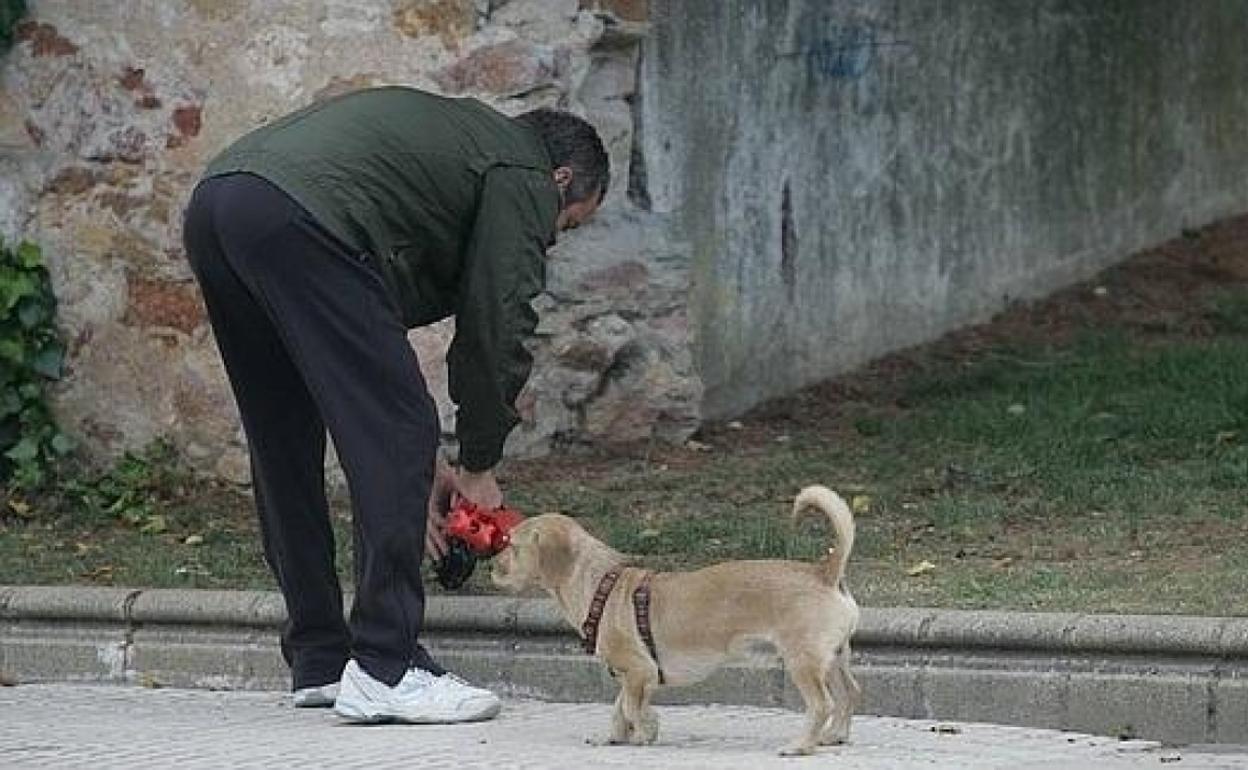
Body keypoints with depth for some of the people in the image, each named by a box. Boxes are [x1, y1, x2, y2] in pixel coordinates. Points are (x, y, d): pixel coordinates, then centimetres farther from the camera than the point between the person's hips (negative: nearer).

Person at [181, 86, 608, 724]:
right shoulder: (523, 175, 13)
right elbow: (496, 332, 6)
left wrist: (424, 465, 34)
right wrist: (477, 468, 21)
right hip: (297, 218, -10)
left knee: (285, 452, 19)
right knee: (393, 439, -4)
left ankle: (318, 661, 24)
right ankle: (385, 669, -6)